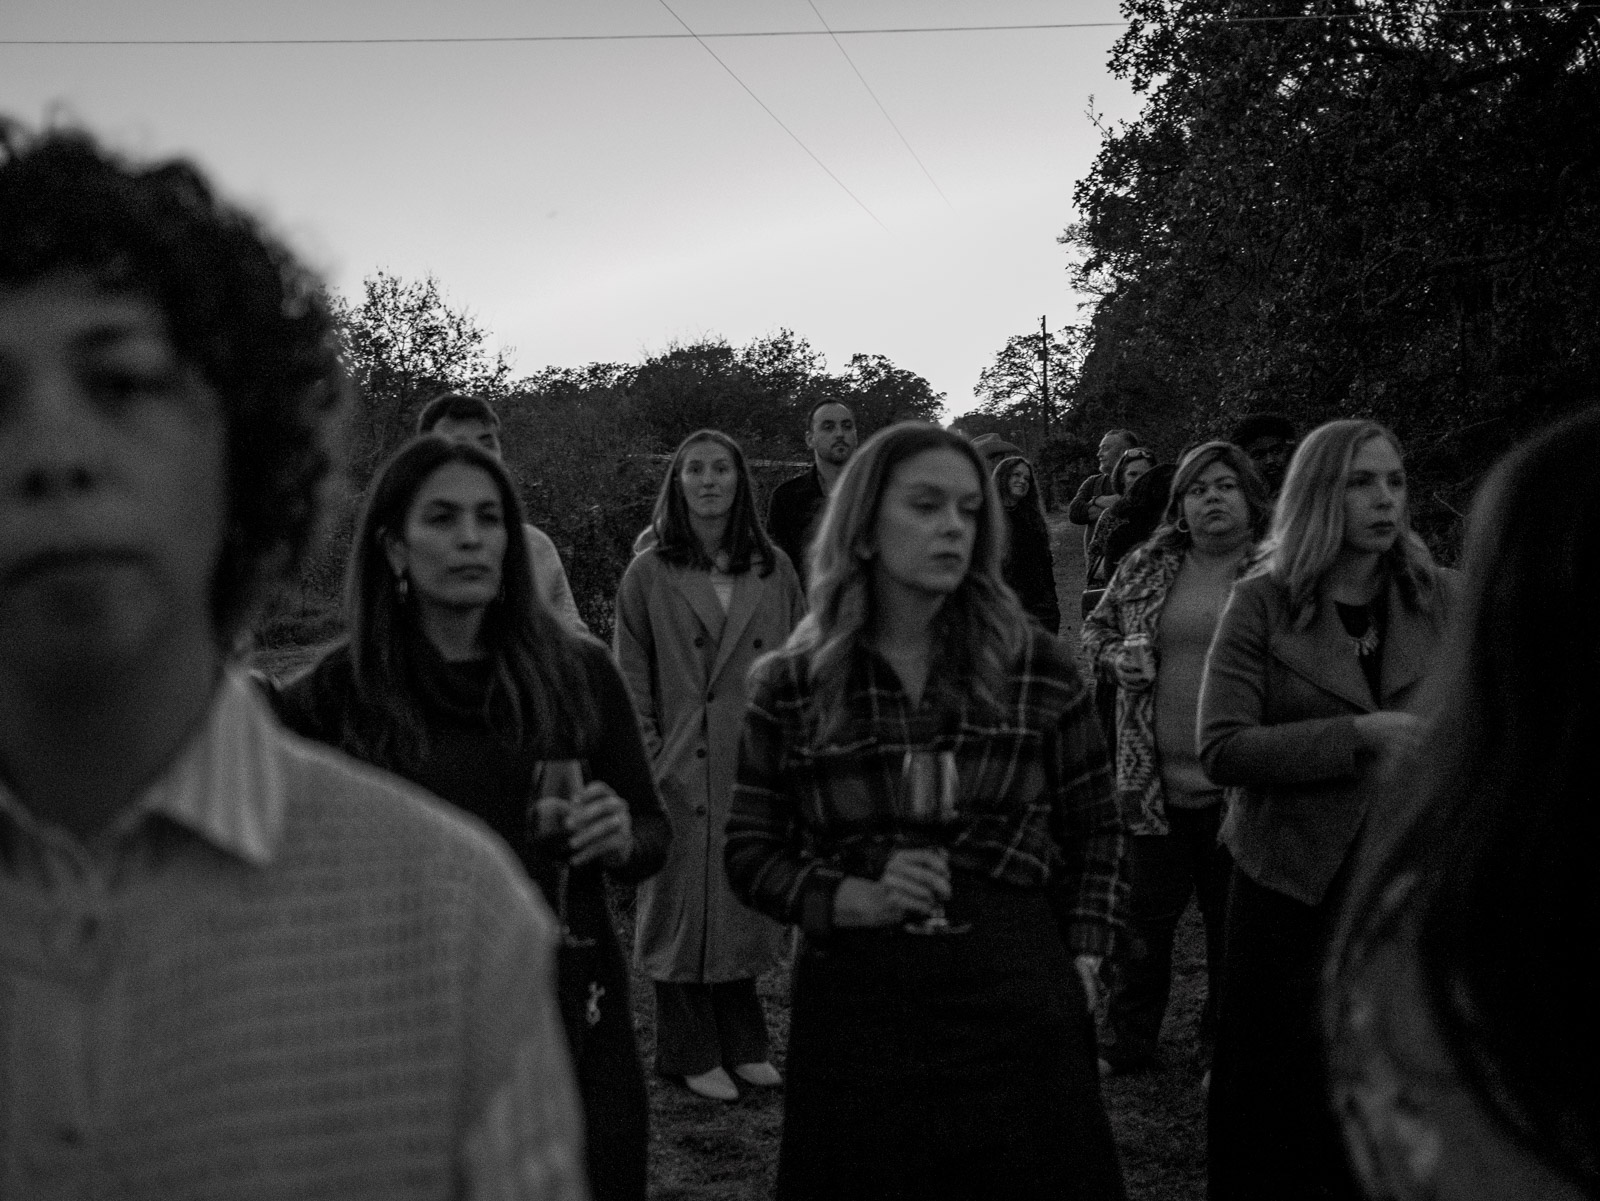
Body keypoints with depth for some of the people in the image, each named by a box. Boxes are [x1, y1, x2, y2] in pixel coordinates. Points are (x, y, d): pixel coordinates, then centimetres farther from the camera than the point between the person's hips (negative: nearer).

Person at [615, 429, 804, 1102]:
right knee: (682, 905, 4)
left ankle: (743, 1045, 25)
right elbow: (631, 683, -2)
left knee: (748, 907, 11)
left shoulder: (774, 571, 6)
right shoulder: (648, 575, -2)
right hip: (683, 772, -3)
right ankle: (691, 1054, 17)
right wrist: (651, 764, -8)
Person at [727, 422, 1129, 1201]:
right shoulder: (790, 687, 0)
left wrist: (1082, 959, 2)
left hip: (1015, 994, 1)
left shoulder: (1037, 669, 2)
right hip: (854, 1001, 0)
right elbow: (751, 854, 4)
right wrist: (855, 898, -12)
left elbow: (1093, 830, 11)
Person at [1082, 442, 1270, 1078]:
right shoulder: (1147, 568, 6)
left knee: (1233, 925, 11)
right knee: (1146, 916, 13)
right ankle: (1127, 1041, 30)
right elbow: (1094, 629, 17)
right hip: (1155, 780, 2)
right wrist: (1114, 657, -5)